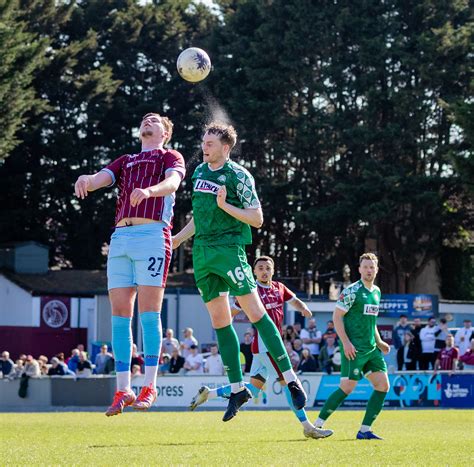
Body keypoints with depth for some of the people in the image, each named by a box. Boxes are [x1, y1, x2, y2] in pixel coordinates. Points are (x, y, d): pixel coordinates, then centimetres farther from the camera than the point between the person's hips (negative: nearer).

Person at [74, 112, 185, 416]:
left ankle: (149, 387, -8)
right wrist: (86, 180, -17)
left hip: (153, 234, -5)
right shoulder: (125, 161, 27)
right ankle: (123, 391, 1)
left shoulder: (171, 157, 14)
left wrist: (147, 191, -31)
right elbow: (99, 179, 9)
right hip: (120, 237, 5)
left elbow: (172, 182, -8)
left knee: (149, 311, -10)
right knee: (120, 314, -1)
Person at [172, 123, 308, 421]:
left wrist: (225, 205, -19)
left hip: (229, 249, -7)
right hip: (202, 251, 7)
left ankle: (291, 379, -8)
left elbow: (257, 219, -9)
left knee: (255, 312, -11)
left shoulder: (239, 176, -7)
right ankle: (237, 388, 11)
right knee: (219, 321, 6)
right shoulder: (200, 171, 14)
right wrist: (179, 237, 28)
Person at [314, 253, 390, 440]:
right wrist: (346, 342, -19)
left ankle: (365, 430, 3)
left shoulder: (376, 291, 15)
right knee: (347, 388, -12)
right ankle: (317, 425, -3)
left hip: (371, 348, 8)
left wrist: (379, 342, 18)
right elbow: (337, 316, -12)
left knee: (383, 385, -1)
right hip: (354, 349, -8)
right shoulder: (352, 291, -10)